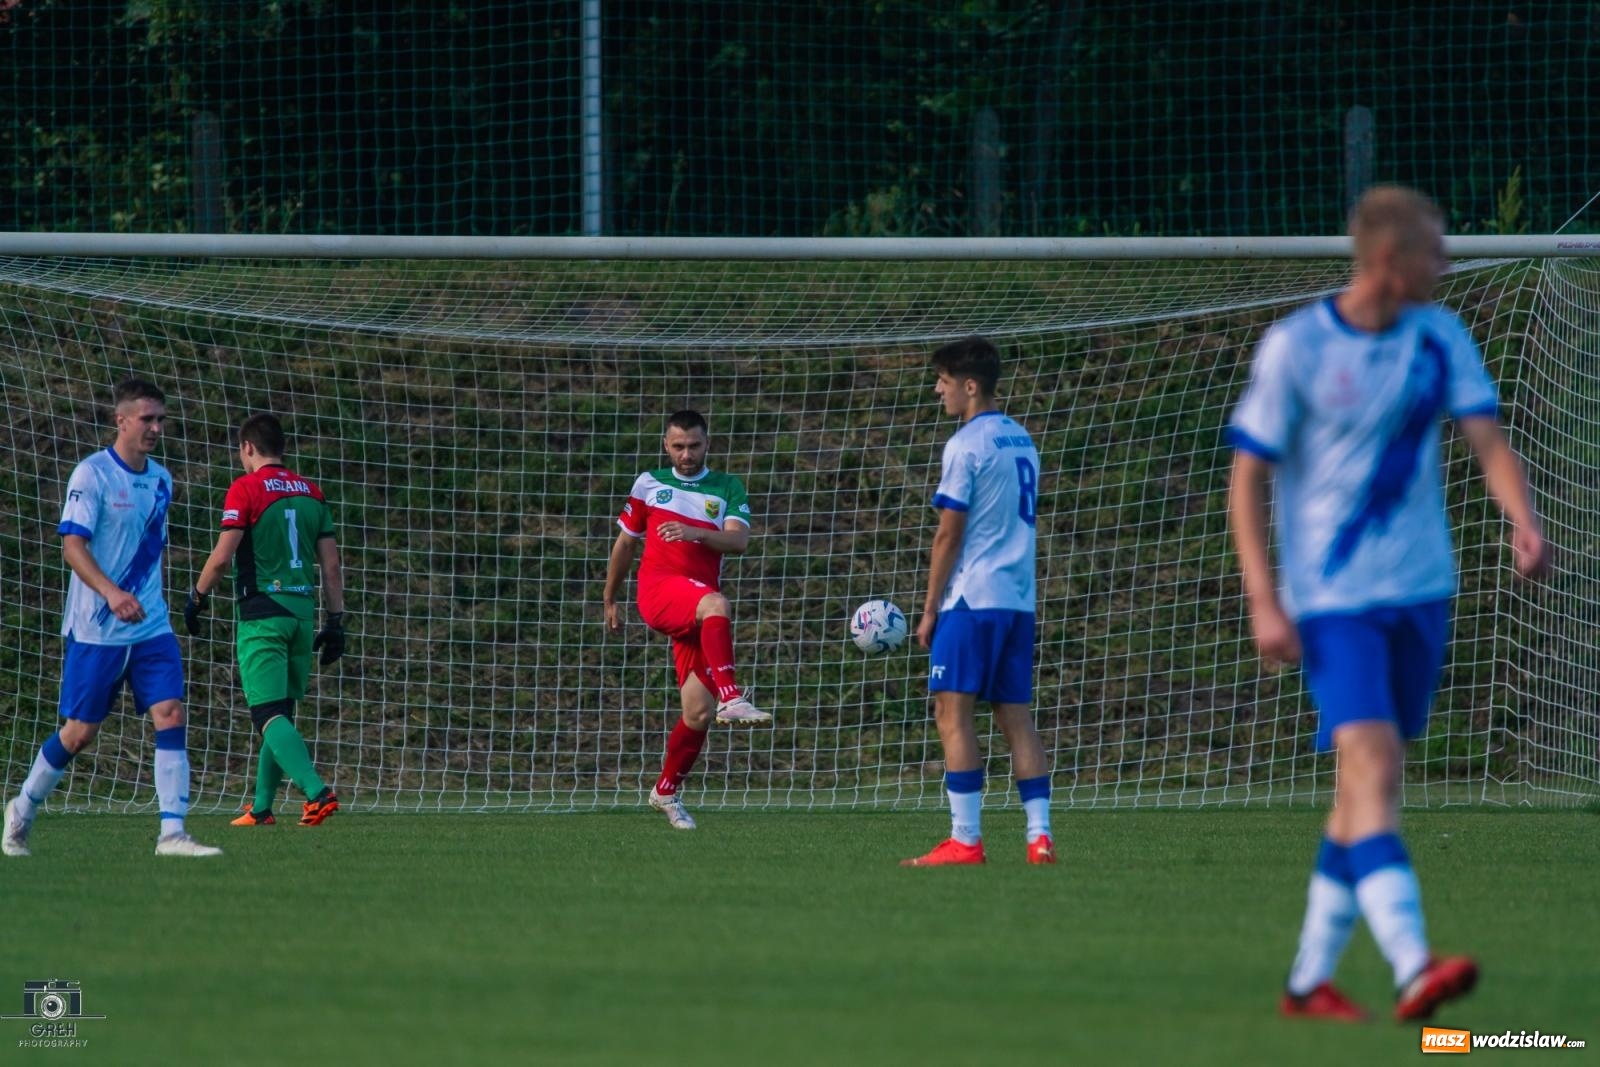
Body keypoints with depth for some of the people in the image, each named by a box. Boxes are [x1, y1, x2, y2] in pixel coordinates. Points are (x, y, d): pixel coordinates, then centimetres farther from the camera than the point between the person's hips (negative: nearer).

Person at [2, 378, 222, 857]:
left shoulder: (160, 480, 10)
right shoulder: (92, 475, -10)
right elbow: (72, 545, -17)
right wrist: (111, 593, -31)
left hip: (150, 627, 5)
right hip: (96, 630, -5)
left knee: (170, 715, -10)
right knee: (80, 731, 1)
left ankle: (172, 833, -13)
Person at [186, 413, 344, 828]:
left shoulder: (245, 490, -6)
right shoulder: (310, 492, 11)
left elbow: (223, 556, -12)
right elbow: (331, 565, 9)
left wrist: (197, 596, 2)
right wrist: (335, 620, 13)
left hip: (261, 613, -6)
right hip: (302, 608, 6)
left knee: (270, 715, -10)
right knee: (281, 712, 16)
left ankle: (316, 790, -28)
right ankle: (262, 807, 21)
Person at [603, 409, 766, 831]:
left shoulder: (727, 488, 13)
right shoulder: (649, 484, 16)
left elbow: (739, 541, -5)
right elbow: (625, 543, 25)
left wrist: (696, 532, -23)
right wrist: (610, 600, 26)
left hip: (696, 613, 2)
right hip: (659, 587, -2)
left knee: (698, 712, -4)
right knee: (716, 604, -37)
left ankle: (666, 792, 17)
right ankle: (730, 698, -51)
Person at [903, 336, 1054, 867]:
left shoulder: (966, 445, -10)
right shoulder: (1021, 440, 15)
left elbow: (949, 533, -11)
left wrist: (930, 608, -5)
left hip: (973, 598, -8)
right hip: (1020, 599, 8)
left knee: (953, 713, -6)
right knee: (1016, 717, 7)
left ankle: (965, 839, -11)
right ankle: (1040, 836, 0)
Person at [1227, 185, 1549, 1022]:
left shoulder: (1440, 339, 6)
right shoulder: (1294, 348, -9)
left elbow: (1487, 441, 0)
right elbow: (1248, 480, -5)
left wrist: (1524, 522, -21)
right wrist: (1263, 601, -14)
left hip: (1421, 591, 6)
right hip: (1332, 598, -6)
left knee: (1366, 788, 8)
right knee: (1373, 766, -19)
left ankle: (1309, 978, 17)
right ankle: (1412, 967, -31)